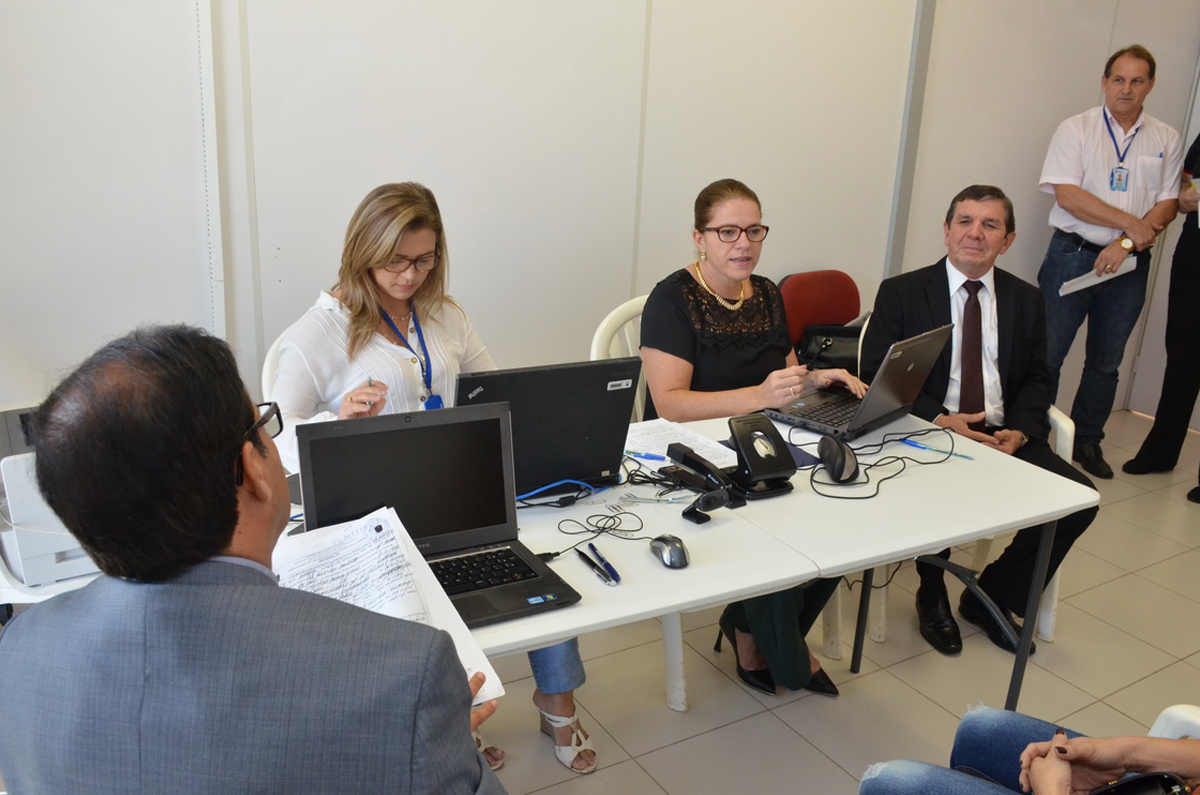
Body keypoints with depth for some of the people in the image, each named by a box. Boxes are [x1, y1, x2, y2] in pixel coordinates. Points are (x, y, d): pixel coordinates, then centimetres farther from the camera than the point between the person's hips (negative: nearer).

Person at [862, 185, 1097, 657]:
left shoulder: (1026, 300, 13)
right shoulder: (900, 293, 1)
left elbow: (1037, 379, 13)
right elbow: (877, 375, -5)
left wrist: (1020, 431, -9)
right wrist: (940, 420, -18)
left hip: (1004, 436, 4)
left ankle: (991, 597, 7)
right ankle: (932, 598, 1)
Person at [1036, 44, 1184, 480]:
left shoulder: (1166, 140, 7)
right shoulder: (1076, 129, -1)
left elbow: (1168, 204, 2)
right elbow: (1067, 195, -11)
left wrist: (1126, 244, -13)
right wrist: (1132, 223, -11)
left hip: (1129, 264, 3)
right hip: (1072, 254, -3)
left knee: (1106, 362, 11)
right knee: (1047, 354, -3)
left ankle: (1087, 442, 24)